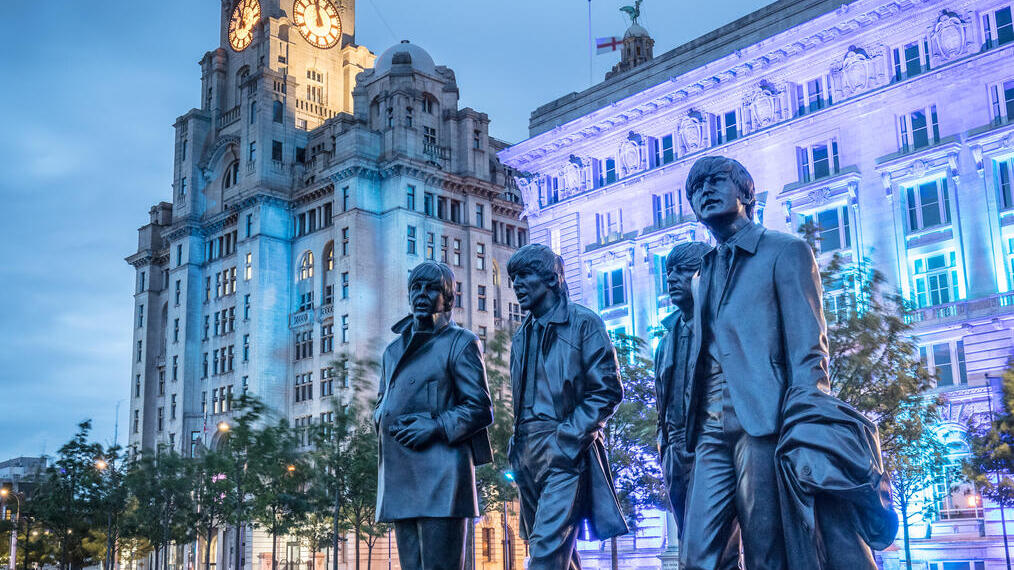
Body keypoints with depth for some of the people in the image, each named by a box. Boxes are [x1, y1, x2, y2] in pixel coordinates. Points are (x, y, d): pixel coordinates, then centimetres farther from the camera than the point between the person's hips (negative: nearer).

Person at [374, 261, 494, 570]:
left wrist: (437, 427, -15)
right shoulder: (393, 350, 23)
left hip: (441, 474, -6)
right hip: (399, 477, 7)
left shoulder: (460, 342, 3)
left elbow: (481, 407, -2)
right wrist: (385, 420, 5)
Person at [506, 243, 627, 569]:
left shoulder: (583, 323, 0)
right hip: (528, 453, 7)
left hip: (565, 452, -7)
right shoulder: (521, 337, 20)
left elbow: (607, 390, -6)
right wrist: (517, 449, 10)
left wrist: (568, 438, -15)